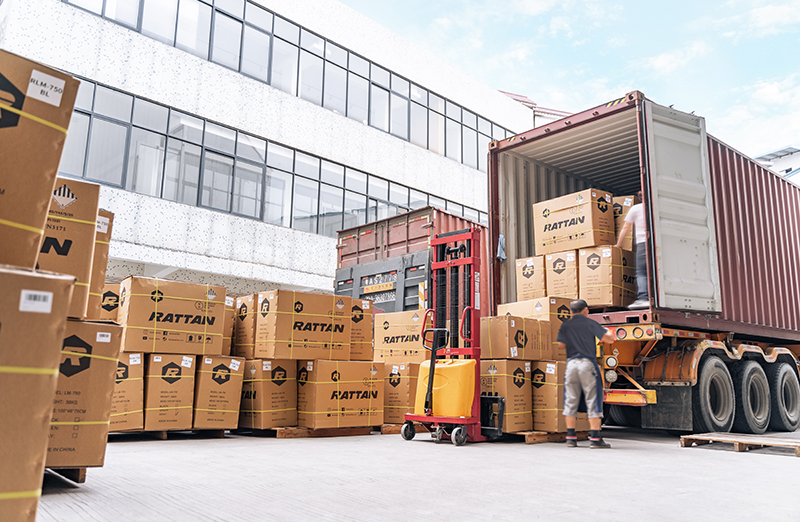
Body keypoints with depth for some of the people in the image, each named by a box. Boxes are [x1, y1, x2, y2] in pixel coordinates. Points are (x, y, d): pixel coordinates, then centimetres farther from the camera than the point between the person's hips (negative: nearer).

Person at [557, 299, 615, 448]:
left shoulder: (565, 326, 8)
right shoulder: (591, 323, -1)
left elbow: (561, 345, 12)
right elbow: (609, 340, -5)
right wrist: (610, 333, 18)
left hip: (571, 363, 4)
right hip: (588, 363, -3)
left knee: (571, 400, 8)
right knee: (593, 400, 0)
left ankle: (571, 437, 10)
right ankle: (595, 438, -1)